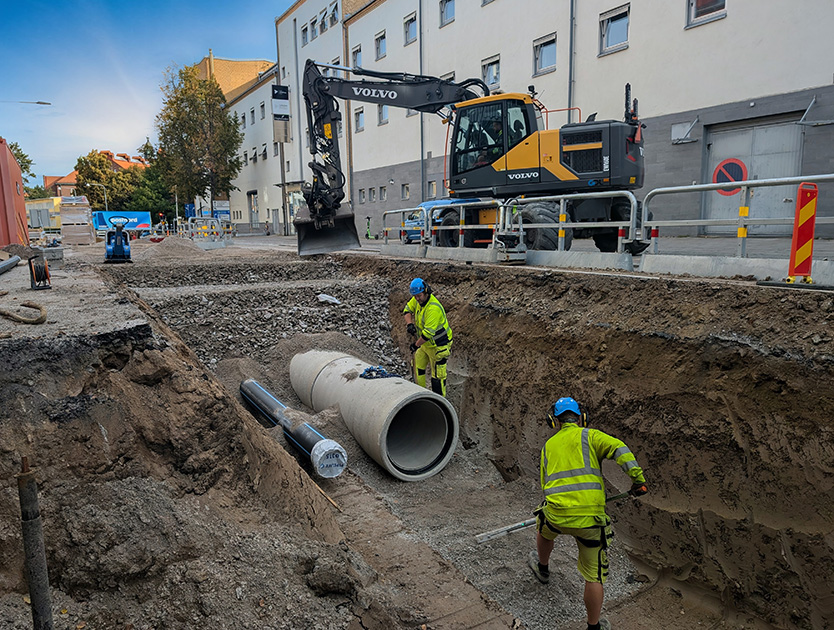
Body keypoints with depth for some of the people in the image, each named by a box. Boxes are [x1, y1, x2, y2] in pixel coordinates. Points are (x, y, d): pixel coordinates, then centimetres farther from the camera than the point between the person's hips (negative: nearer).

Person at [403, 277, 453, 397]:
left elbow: (428, 333, -32)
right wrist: (409, 323, -10)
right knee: (418, 365, 21)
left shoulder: (433, 308, -33)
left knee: (438, 375, -1)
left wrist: (416, 345, -21)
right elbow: (407, 310, 9)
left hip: (438, 345, -10)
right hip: (426, 343, 10)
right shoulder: (418, 299, -6)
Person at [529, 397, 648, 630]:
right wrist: (637, 478, -14)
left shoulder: (548, 446, 16)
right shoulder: (589, 436, 5)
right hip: (590, 519, -3)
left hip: (556, 514, 3)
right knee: (595, 576, 15)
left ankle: (542, 569, 63)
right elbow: (618, 448, -14)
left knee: (544, 530, 39)